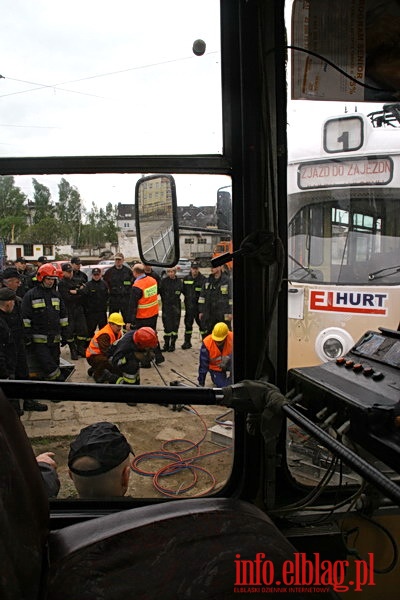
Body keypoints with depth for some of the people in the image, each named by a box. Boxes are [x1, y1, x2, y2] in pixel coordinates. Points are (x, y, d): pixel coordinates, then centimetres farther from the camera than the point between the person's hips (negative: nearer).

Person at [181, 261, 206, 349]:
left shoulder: (203, 279, -5)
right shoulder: (186, 279, 9)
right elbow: (183, 290, 19)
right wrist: (188, 297, 9)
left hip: (199, 305, -4)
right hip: (189, 306, 4)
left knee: (202, 324, 1)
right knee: (188, 324, 9)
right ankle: (187, 342, 19)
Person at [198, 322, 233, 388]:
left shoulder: (232, 338, -25)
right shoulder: (206, 343, -24)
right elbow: (203, 364, -17)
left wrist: (229, 358, -43)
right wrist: (201, 383, -12)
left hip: (228, 365, -1)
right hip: (215, 368, 1)